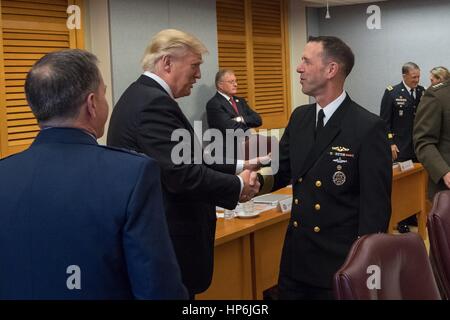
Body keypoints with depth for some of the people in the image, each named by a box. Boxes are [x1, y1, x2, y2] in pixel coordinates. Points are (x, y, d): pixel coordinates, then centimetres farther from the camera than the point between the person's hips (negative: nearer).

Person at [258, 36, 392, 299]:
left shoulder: (368, 128, -15)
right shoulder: (299, 117, 6)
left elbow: (376, 206, -14)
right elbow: (283, 169, 9)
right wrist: (259, 181, -13)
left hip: (342, 261, -6)